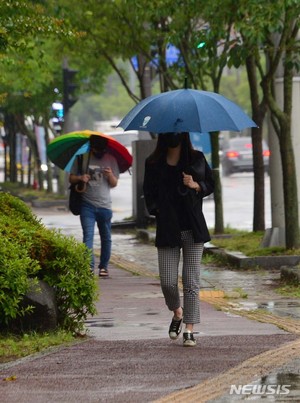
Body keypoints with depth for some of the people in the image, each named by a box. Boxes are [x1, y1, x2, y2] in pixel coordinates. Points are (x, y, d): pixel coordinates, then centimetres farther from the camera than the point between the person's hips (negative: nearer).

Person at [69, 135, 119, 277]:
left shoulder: (110, 159, 6)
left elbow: (114, 184, 5)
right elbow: (71, 178, 7)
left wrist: (110, 175, -16)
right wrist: (80, 178, -14)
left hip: (105, 205, 2)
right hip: (87, 205, -2)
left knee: (106, 237, 8)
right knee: (88, 236, -12)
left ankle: (104, 266, 20)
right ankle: (89, 267, -20)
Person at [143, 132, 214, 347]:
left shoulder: (197, 158, 5)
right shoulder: (154, 163, 6)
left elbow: (210, 185, 11)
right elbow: (149, 193, 12)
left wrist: (195, 185, -9)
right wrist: (158, 211, -4)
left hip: (193, 229, 0)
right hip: (167, 230, 1)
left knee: (191, 281, -4)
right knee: (168, 281, -5)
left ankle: (190, 330, 0)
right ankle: (177, 313, 26)